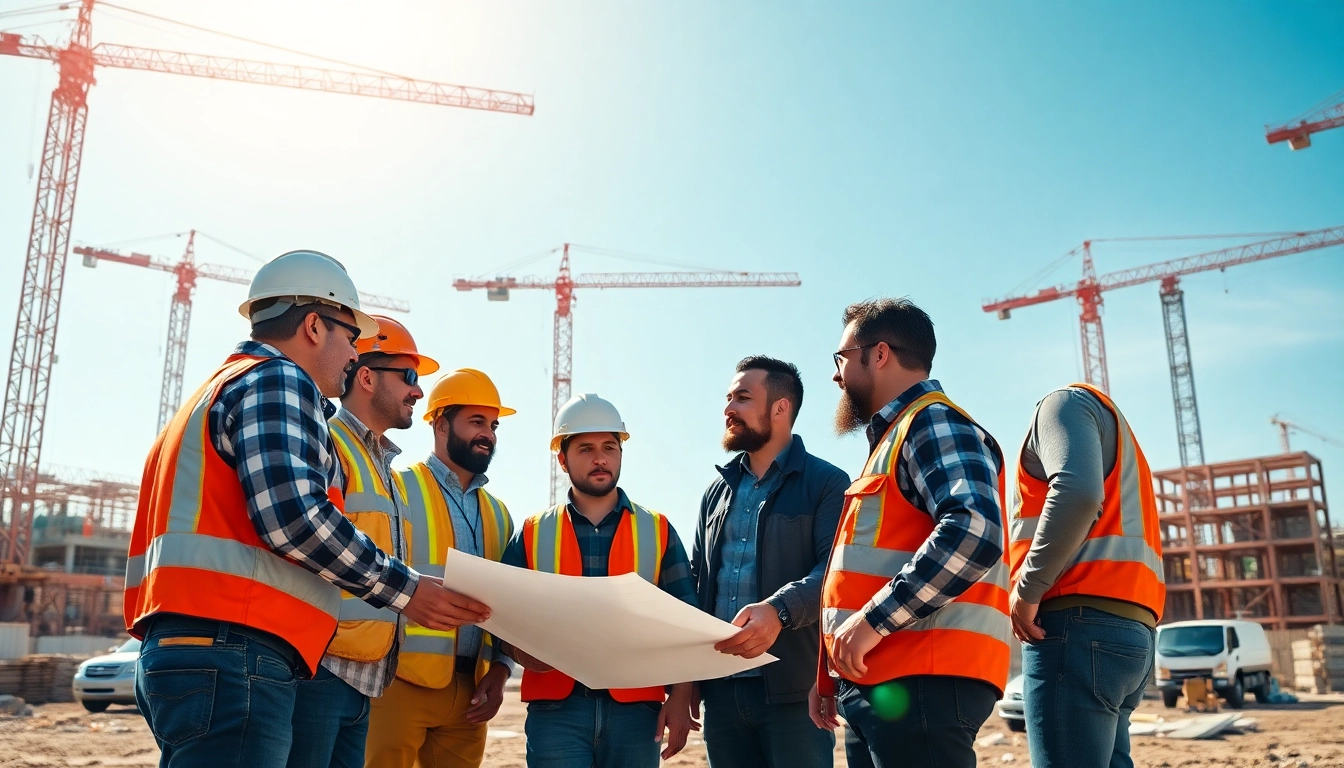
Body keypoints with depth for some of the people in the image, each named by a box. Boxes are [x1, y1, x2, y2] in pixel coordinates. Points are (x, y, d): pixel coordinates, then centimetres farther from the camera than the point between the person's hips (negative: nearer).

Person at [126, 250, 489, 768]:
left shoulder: (220, 387, 27)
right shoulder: (278, 379, -4)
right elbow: (292, 514, -19)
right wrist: (404, 589, -12)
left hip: (178, 647, 10)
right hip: (231, 659, -10)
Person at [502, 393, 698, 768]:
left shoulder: (657, 530, 7)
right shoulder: (532, 533, 9)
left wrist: (680, 698, -5)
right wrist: (525, 651, -12)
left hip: (636, 707, 1)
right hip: (555, 708, 0)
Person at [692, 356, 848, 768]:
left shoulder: (827, 483, -1)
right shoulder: (718, 490, 17)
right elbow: (696, 578, 18)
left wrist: (779, 609, -32)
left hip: (794, 688, -5)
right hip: (721, 688, 6)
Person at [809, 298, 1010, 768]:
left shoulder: (934, 423, -6)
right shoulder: (894, 437, 24)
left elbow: (973, 533, -24)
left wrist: (872, 620, -21)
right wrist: (830, 674, 20)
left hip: (920, 682, -10)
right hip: (877, 683, 10)